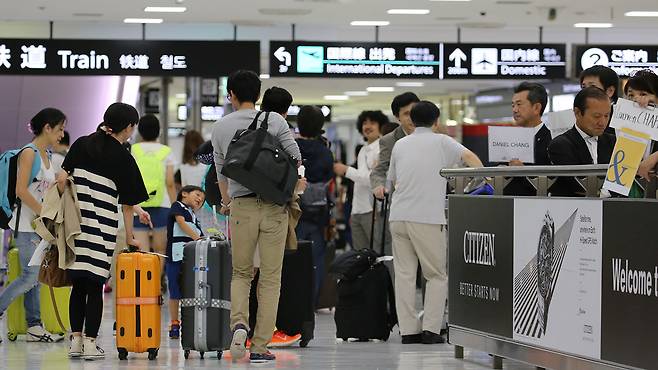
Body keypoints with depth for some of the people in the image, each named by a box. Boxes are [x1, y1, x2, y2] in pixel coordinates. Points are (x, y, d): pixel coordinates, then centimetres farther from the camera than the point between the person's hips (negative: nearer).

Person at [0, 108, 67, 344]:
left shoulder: (46, 155, 15)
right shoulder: (29, 153, -12)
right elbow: (21, 190, -19)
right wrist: (45, 214, -19)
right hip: (26, 223, -9)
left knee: (33, 276, 8)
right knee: (30, 276, -12)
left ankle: (34, 326, 9)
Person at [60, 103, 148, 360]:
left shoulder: (82, 144, 8)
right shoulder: (124, 159, -2)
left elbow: (61, 179, 2)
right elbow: (127, 205, 1)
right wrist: (129, 238, 9)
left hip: (74, 221, 4)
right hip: (103, 227, -4)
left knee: (78, 285, 11)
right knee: (95, 285, 1)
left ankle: (75, 341, 11)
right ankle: (90, 344, 0)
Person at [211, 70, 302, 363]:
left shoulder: (221, 127, 5)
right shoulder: (274, 121, -1)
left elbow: (220, 171, 14)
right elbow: (296, 158, -1)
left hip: (242, 206, 1)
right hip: (274, 206, -1)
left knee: (241, 273, 15)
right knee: (270, 278, 5)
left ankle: (239, 323, -11)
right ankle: (260, 346, 4)